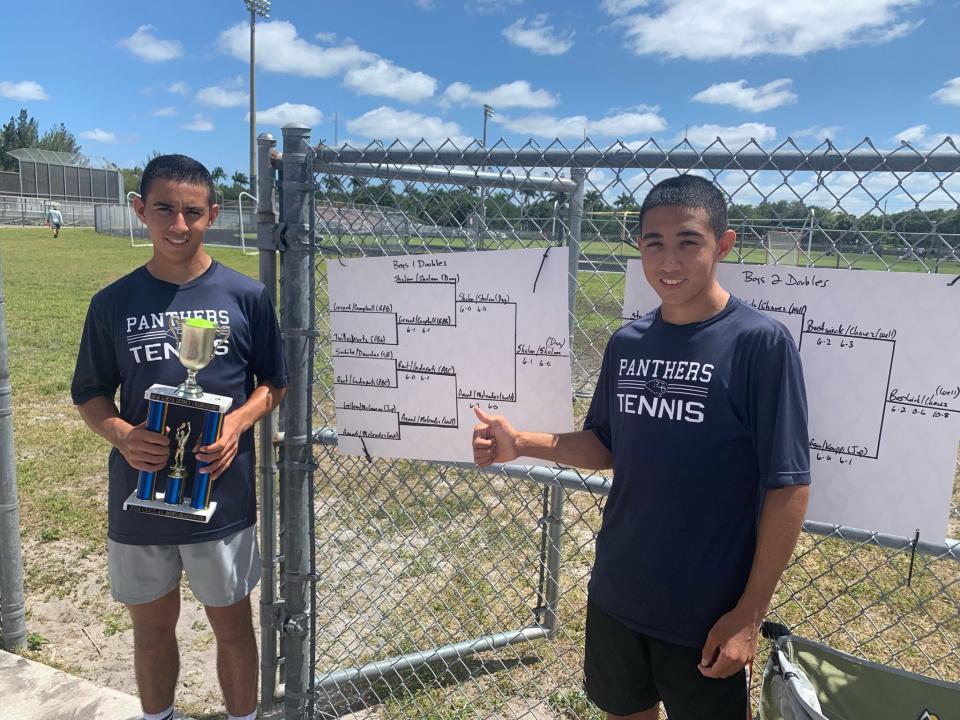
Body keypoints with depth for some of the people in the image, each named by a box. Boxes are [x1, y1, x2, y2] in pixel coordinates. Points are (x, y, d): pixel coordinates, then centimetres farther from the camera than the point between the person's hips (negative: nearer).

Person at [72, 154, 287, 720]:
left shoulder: (246, 296, -6)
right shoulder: (114, 303, -1)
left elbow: (273, 383, 3)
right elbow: (91, 395, 6)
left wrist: (238, 421, -16)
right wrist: (122, 436, -14)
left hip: (224, 497, -1)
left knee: (232, 624, 14)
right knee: (152, 626, 20)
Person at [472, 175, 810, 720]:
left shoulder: (761, 343, -16)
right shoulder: (627, 343, -1)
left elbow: (787, 486, -14)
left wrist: (749, 614, -14)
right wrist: (522, 443, -7)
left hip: (706, 613, -4)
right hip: (616, 595, 5)